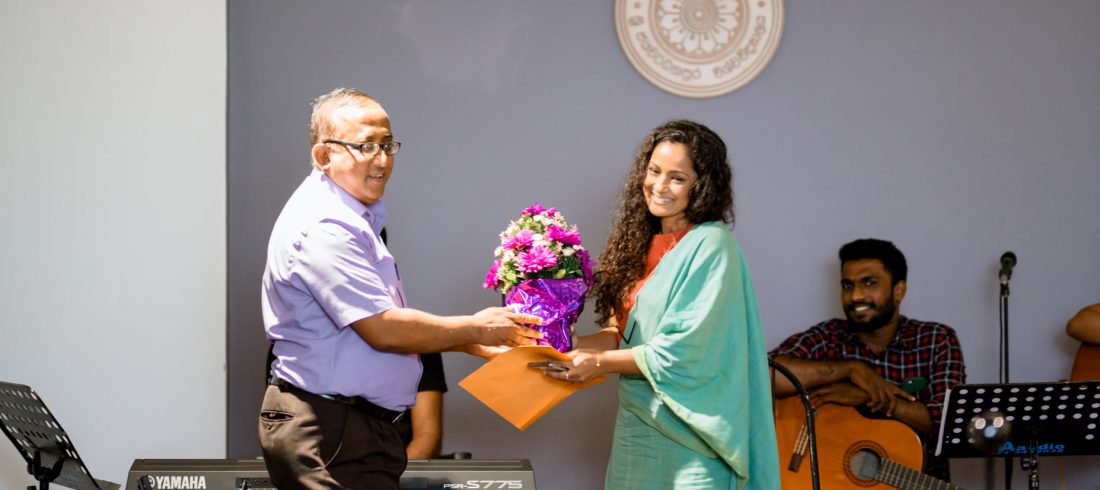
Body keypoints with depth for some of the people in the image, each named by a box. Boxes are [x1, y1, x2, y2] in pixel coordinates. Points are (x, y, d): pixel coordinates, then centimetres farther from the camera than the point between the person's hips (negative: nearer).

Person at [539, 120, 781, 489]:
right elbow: (622, 332, 11)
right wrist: (565, 345, -6)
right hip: (637, 422, 7)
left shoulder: (710, 245, -12)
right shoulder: (644, 245, 10)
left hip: (686, 431, -6)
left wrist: (601, 363, -12)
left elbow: (688, 350, -17)